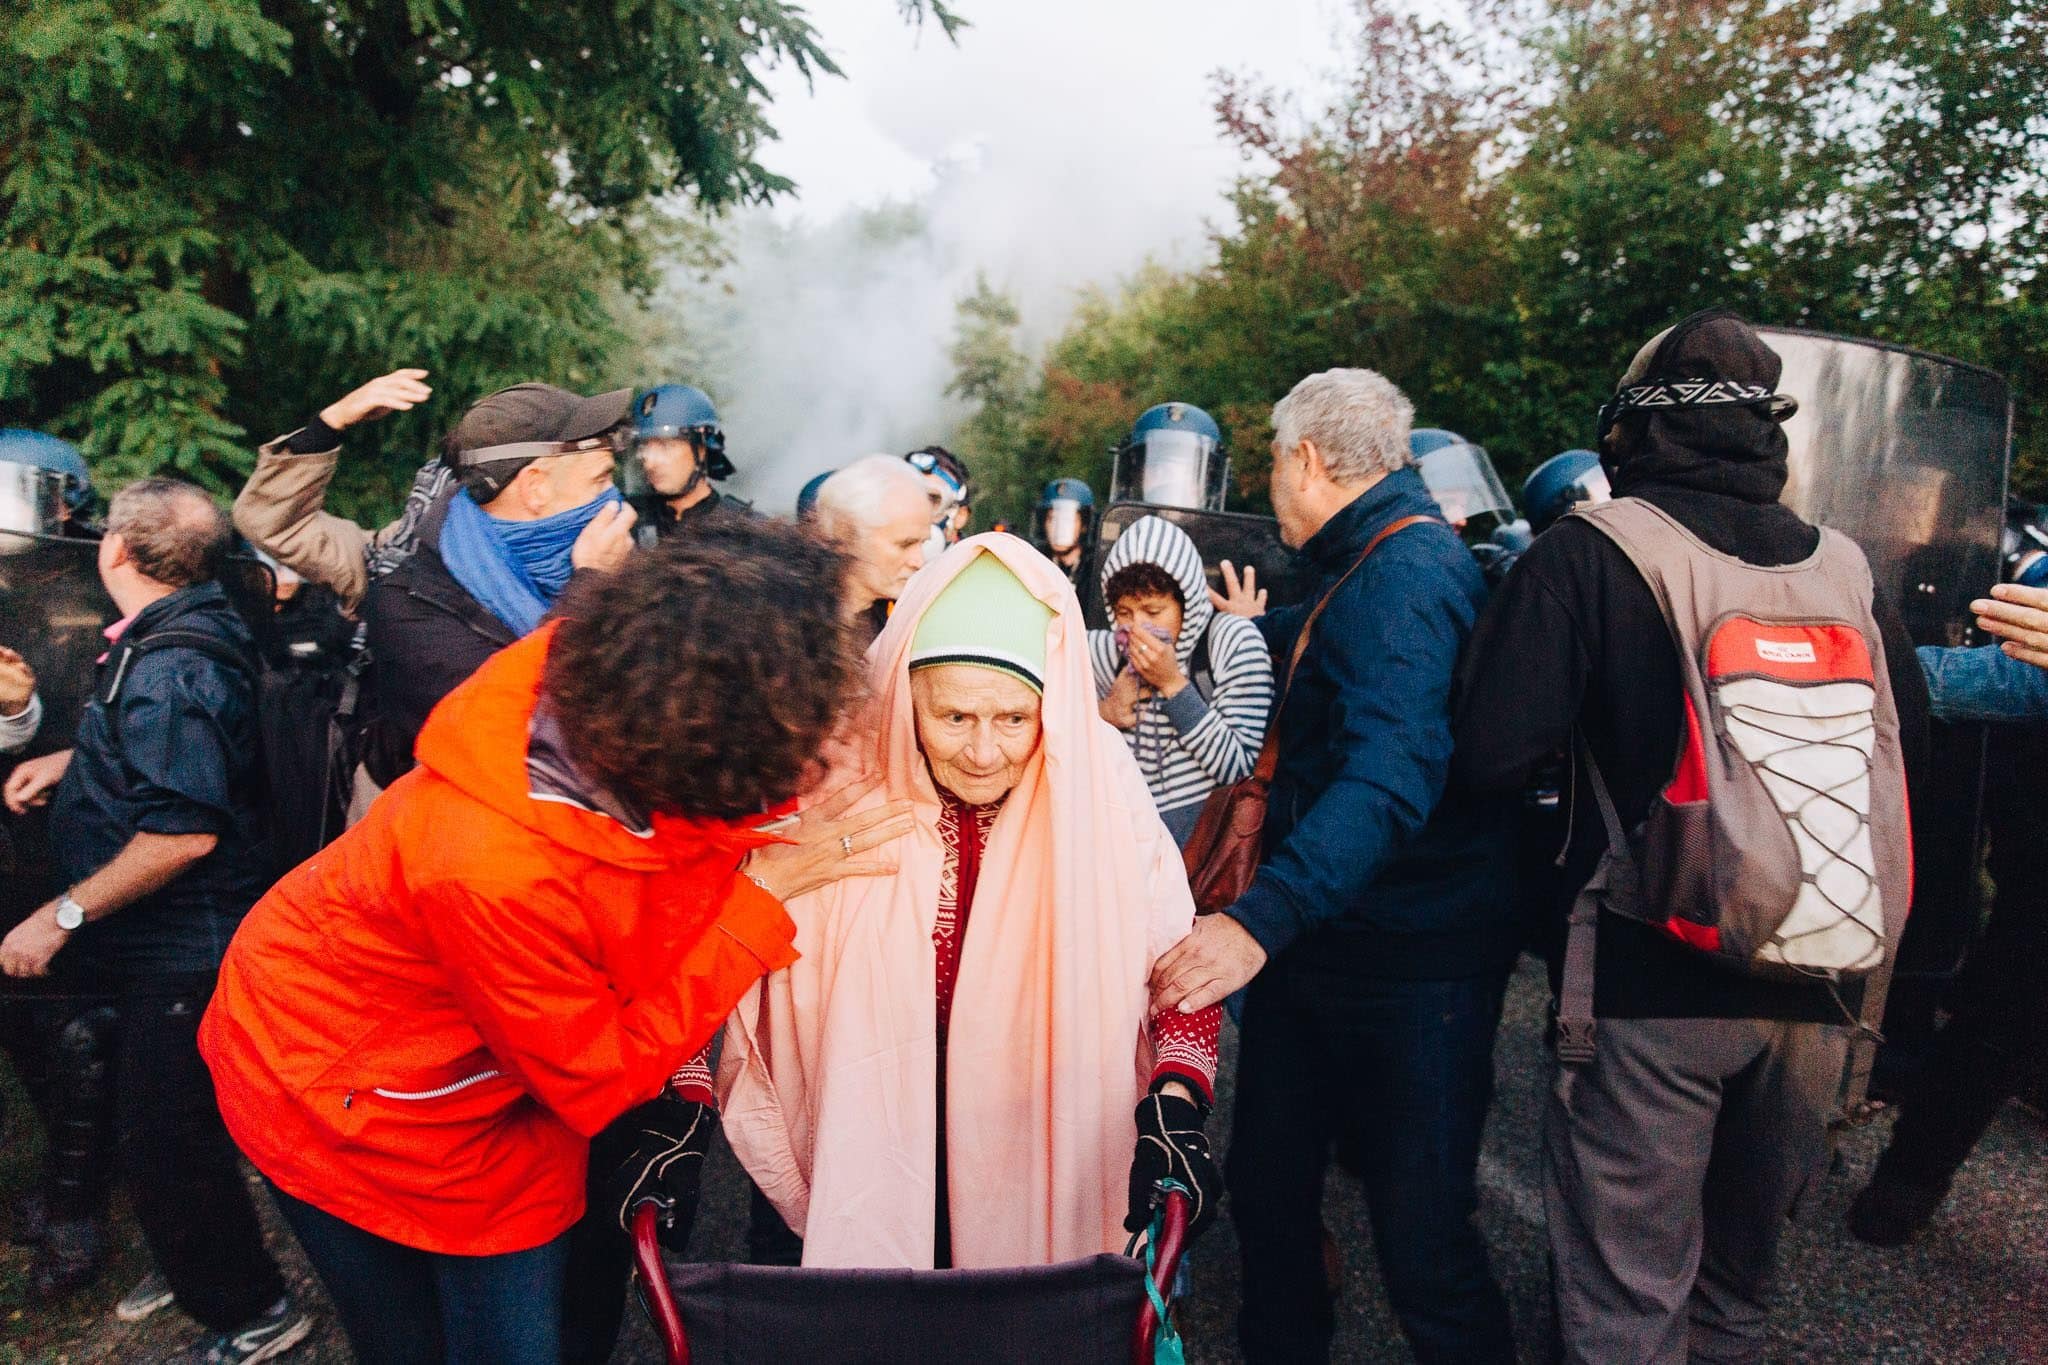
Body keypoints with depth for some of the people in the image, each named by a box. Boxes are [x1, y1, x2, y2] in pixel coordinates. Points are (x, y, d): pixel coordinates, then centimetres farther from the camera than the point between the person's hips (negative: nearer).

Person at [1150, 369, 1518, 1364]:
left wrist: (1262, 919, -44)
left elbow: (1389, 775, -34)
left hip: (1407, 961, -10)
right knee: (1267, 1180, 18)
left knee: (1419, 1234, 1)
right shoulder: (1369, 563, 14)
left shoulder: (1405, 571, -19)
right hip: (1319, 941, 10)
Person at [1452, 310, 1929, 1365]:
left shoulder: (1588, 551, -13)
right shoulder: (1845, 568, 2)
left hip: (1653, 985, -5)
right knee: (1743, 1266, 26)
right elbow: (1911, 744, 13)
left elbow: (1490, 755, -20)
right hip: (1817, 993, 6)